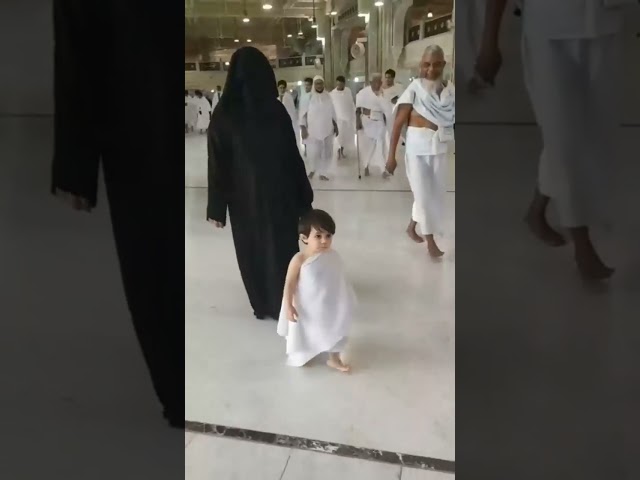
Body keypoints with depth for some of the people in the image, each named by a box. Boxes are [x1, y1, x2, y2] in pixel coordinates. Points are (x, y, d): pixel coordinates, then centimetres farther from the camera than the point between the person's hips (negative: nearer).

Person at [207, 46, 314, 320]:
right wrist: (304, 195, 1)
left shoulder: (223, 114, -9)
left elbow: (218, 165, -6)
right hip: (280, 193, -1)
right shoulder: (276, 109, -12)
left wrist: (217, 207, -1)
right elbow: (293, 156, -7)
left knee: (252, 249, 16)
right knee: (282, 247, 13)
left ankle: (263, 305, 29)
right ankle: (284, 304, 24)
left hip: (244, 198, 1)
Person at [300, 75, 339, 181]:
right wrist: (303, 128, -9)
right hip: (313, 131, -3)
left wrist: (336, 126, 13)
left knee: (327, 153, 4)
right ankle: (313, 169, 22)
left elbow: (333, 113, 14)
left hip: (327, 130, 4)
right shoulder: (309, 97, -6)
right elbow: (303, 113, -3)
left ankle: (323, 173, 19)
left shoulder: (328, 97, 4)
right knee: (314, 153, -7)